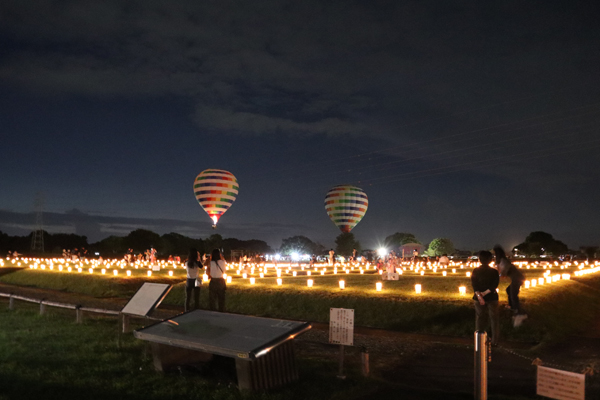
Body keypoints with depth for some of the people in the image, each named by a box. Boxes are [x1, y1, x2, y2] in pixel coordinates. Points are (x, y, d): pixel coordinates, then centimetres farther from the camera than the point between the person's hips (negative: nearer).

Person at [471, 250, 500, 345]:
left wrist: (479, 295, -18)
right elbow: (494, 285, -16)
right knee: (494, 319, 10)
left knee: (479, 318, 12)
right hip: (492, 298, -1)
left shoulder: (475, 271, -5)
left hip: (479, 298, 1)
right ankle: (494, 340, 13)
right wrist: (485, 293, -15)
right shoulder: (494, 272, -8)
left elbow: (474, 285, -13)